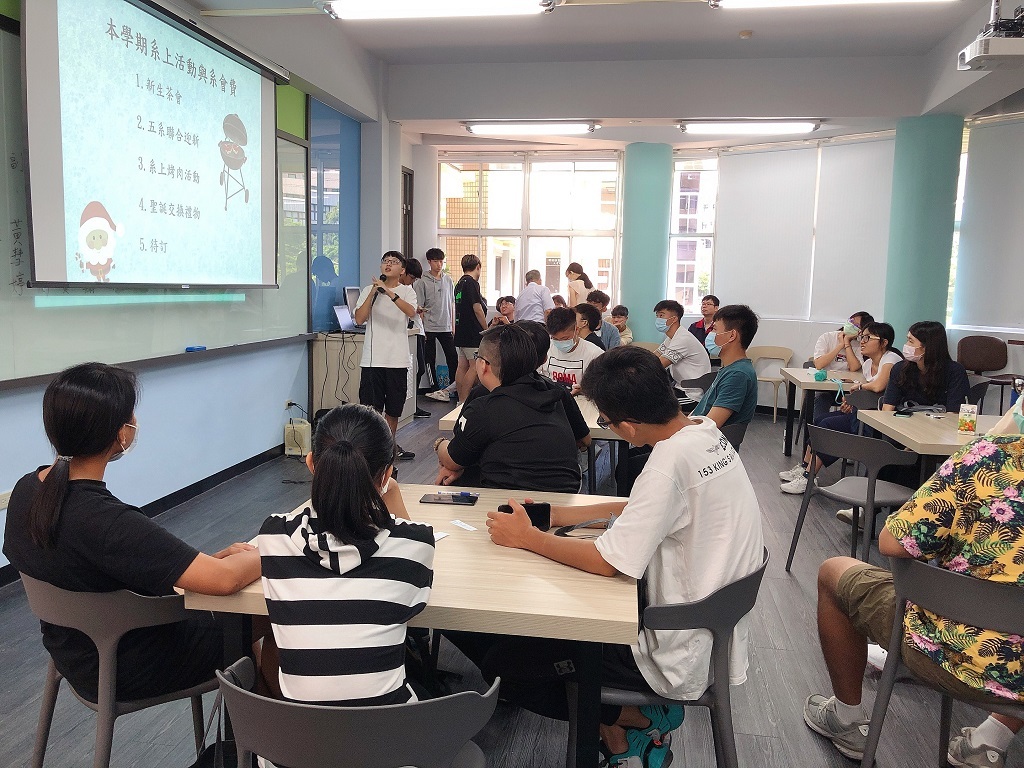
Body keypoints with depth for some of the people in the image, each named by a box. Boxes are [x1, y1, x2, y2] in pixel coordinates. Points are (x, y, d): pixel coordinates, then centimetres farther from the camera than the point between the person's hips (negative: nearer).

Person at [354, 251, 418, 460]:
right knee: (372, 409, -2)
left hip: (397, 359, 1)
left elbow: (411, 312, -17)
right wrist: (374, 292, -11)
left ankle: (390, 445, 30)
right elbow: (359, 319, -6)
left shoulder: (407, 291, 4)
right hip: (372, 359, 0)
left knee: (393, 409, 13)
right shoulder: (368, 290, 7)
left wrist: (389, 292, -25)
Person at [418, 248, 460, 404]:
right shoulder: (423, 282, -4)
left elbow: (452, 304, 13)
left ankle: (453, 388, 11)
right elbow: (419, 308, -5)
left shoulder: (448, 280, 8)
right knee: (430, 360, 3)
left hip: (446, 327, 3)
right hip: (429, 328, -3)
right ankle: (435, 389, 13)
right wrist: (421, 329, -9)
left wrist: (453, 325, 10)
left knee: (453, 358, 1)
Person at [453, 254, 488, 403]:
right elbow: (477, 308, -15)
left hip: (461, 331, 10)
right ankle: (464, 400, -8)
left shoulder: (460, 283, 15)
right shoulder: (472, 283, -13)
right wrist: (486, 329, -7)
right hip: (473, 333, -10)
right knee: (475, 366, -7)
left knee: (462, 366, 10)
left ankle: (461, 399, 14)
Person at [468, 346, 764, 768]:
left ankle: (644, 719, 9)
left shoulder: (672, 459, -29)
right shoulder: (707, 434, -1)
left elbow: (609, 561, -26)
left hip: (682, 656, -9)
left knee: (502, 663, -2)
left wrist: (528, 538, -12)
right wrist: (571, 515, 8)